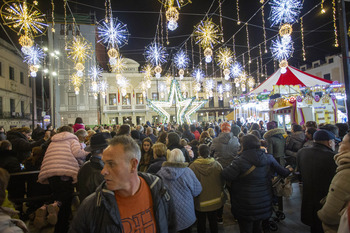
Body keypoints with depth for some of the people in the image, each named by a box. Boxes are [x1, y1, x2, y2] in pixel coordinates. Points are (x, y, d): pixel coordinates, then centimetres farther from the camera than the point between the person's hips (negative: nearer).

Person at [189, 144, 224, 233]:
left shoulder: (193, 167, -22)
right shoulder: (217, 165, -15)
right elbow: (222, 182, -2)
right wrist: (220, 193, 16)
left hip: (199, 201, -2)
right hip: (215, 200, 3)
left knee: (201, 222, 17)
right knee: (213, 220, 23)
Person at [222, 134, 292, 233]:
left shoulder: (240, 161, -26)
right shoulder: (269, 158, -9)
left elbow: (226, 176, -24)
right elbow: (281, 171, 7)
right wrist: (288, 171, 29)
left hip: (245, 206, -5)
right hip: (264, 204, 5)